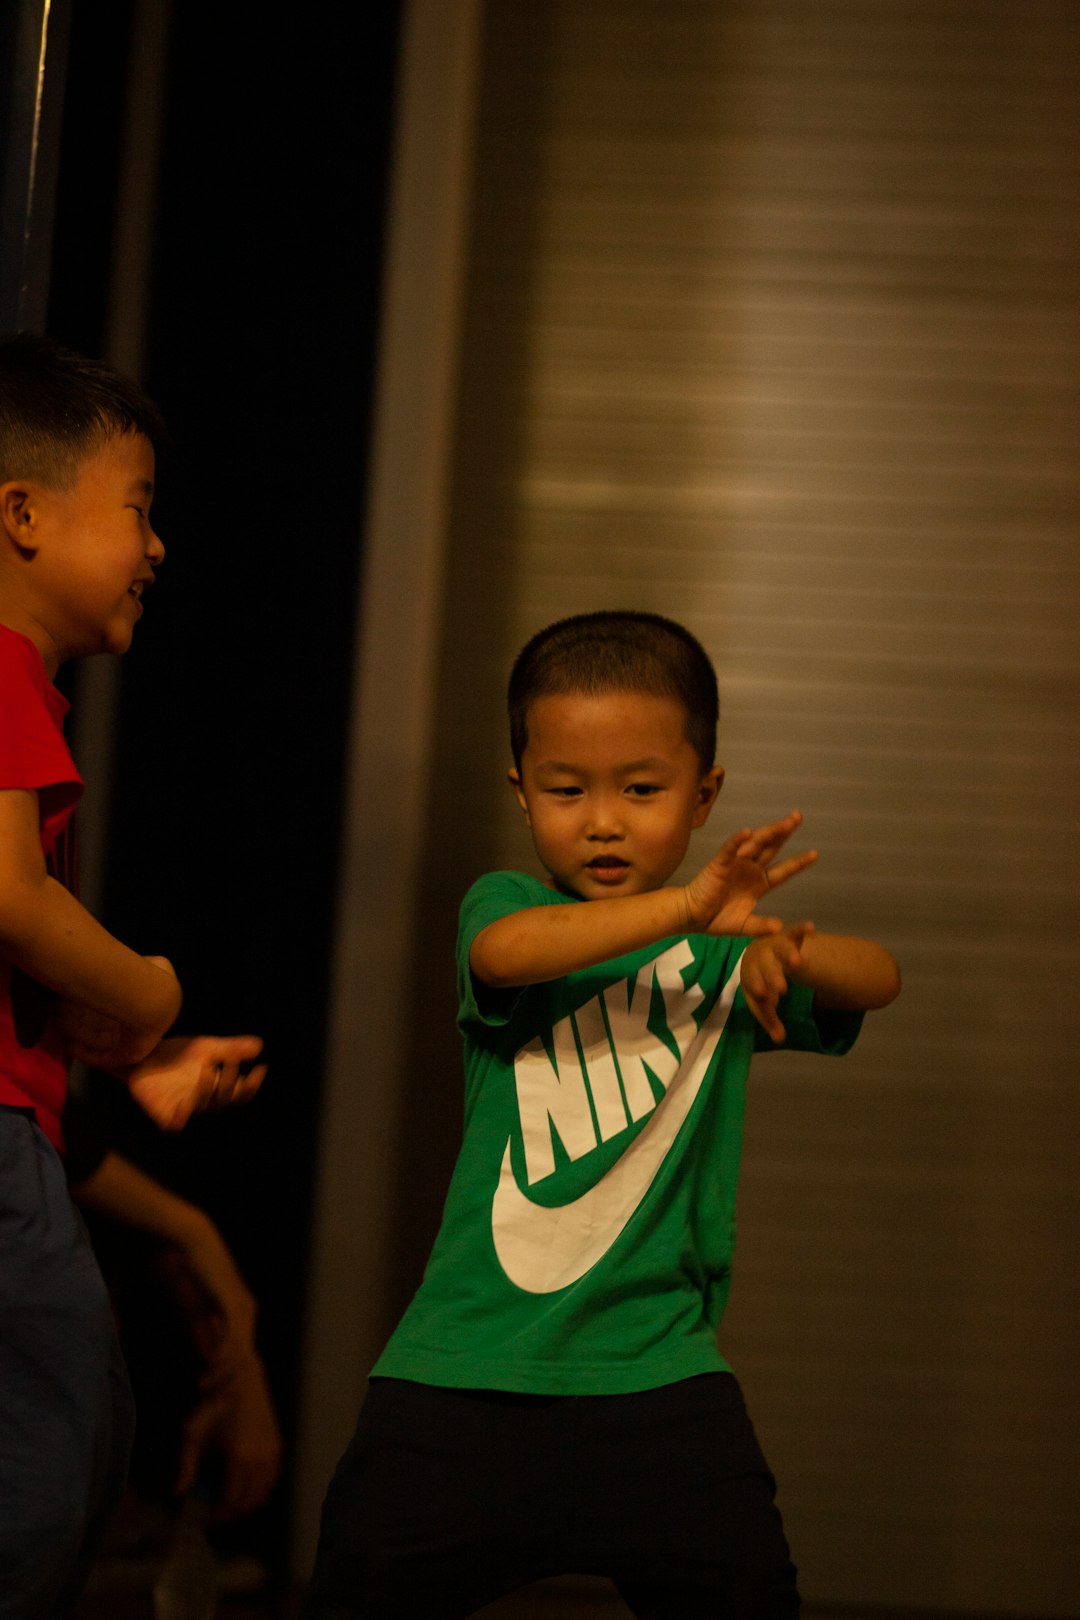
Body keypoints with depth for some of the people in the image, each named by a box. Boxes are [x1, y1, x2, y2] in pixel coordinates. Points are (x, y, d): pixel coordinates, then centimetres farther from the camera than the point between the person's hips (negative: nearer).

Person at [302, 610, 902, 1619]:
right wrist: (683, 908, -34)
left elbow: (878, 979, 1)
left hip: (658, 1367, 2)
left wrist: (791, 953, -21)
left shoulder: (718, 955, 10)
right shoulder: (508, 903, 2)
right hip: (467, 1372, -1)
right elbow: (505, 951, -22)